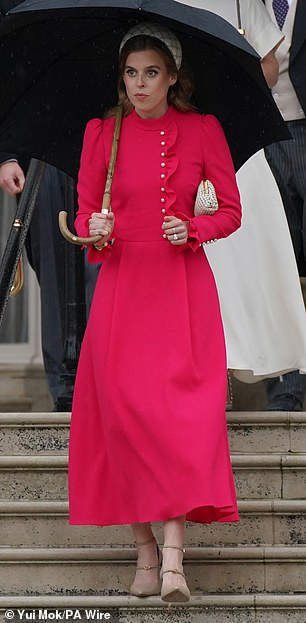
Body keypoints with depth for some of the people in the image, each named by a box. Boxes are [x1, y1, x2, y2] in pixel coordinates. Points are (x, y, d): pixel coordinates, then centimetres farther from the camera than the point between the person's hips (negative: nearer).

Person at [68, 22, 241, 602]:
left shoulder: (202, 130, 4)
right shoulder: (102, 133, 6)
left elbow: (232, 211, 8)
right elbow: (84, 212, 9)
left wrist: (193, 229, -12)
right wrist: (94, 229, -14)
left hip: (183, 285, -1)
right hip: (120, 284, 1)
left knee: (184, 410, -14)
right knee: (124, 411, -9)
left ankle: (174, 555, -18)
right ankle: (146, 550, 1)